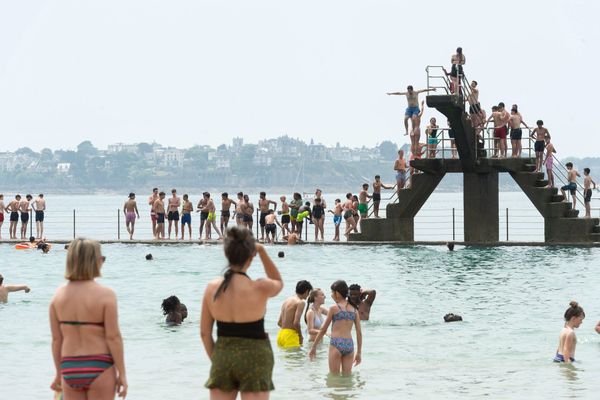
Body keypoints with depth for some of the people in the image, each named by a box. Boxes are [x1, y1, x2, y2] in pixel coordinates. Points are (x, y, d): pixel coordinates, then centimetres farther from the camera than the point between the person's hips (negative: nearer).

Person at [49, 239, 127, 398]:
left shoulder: (59, 295, 1)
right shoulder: (105, 295, -12)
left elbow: (56, 339, 5)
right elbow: (113, 337, -12)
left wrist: (59, 373, 15)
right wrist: (122, 374, -5)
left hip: (69, 368, 4)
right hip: (98, 367, -4)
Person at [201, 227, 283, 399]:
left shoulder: (212, 288, -5)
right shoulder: (260, 289, -15)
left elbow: (204, 332, 3)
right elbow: (278, 283, 12)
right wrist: (262, 251, 6)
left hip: (222, 355, 4)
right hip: (254, 358, -3)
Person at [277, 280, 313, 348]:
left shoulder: (287, 301, 17)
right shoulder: (300, 302, -9)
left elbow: (279, 322, 19)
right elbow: (296, 323, -19)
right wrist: (300, 336, -5)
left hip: (281, 334, 9)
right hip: (290, 335, -9)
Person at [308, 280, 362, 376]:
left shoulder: (334, 308, -3)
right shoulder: (354, 309, 9)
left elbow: (323, 330, 2)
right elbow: (359, 332, 9)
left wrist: (313, 347, 11)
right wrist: (359, 352, 16)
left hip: (336, 344, -4)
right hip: (349, 345, 4)